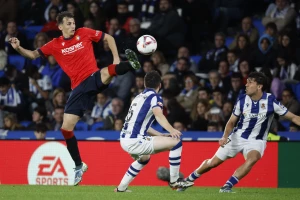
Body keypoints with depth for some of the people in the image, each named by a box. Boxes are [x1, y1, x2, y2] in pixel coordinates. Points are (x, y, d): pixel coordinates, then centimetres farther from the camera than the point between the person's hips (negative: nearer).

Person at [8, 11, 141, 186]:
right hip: (79, 87, 2)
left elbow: (108, 38, 10)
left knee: (108, 72, -42)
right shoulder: (55, 45, 7)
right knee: (66, 128, -1)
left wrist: (116, 58, -2)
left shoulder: (84, 33, 2)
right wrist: (18, 48, -10)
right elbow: (33, 55, 10)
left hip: (94, 78, -2)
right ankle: (79, 166, 12)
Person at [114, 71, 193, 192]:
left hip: (125, 140, 9)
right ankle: (174, 181, -1)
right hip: (135, 141, -9)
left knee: (144, 158, 39)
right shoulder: (154, 97, -3)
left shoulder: (139, 97, 21)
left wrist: (161, 135, 30)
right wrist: (171, 130, -34)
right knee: (176, 142, -6)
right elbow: (158, 115, -23)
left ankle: (121, 187, 38)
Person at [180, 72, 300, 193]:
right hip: (237, 137, 2)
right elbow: (232, 121, 3)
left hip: (256, 141, -2)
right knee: (213, 162, 4)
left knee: (252, 159, -35)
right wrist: (225, 136, -15)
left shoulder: (270, 101, -16)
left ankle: (227, 186, -31)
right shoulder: (242, 100, -8)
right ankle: (189, 179, 28)